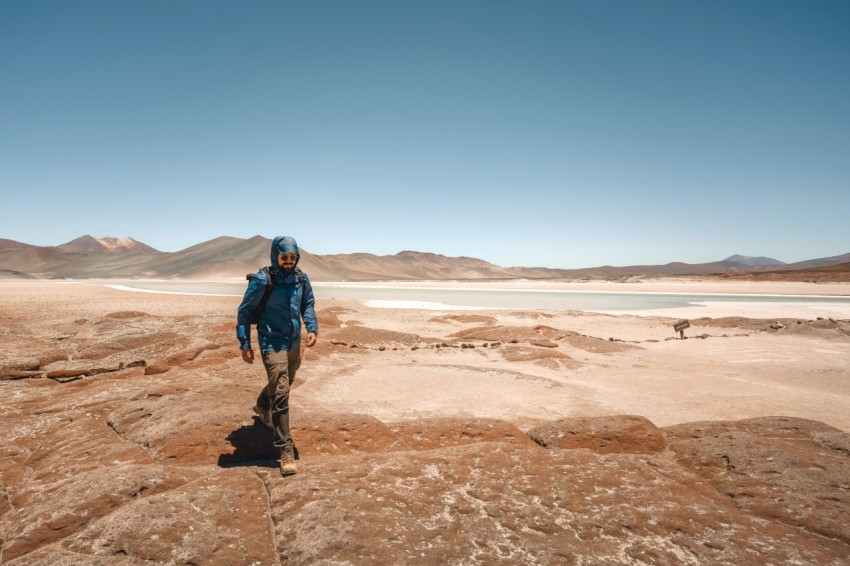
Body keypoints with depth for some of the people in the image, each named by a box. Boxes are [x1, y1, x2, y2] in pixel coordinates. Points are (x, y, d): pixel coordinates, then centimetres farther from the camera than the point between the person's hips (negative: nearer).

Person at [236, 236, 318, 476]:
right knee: (280, 394, -10)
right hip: (272, 344, -6)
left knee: (282, 383, 27)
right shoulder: (263, 280, -17)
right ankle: (286, 449, -2)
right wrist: (245, 344, -8)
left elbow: (308, 305, 11)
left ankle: (261, 407, 59)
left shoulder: (301, 278, -3)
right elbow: (244, 311, -8)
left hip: (294, 343, 6)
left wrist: (312, 328, -5)